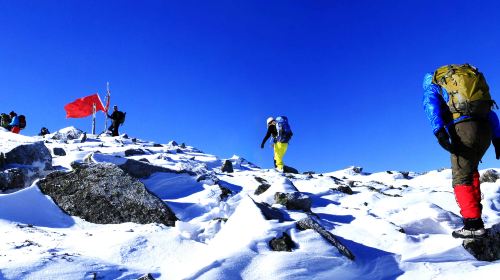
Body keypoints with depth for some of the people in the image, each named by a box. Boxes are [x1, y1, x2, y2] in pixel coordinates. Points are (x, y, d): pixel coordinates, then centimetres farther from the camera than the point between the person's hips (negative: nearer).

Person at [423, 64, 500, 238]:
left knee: (461, 177, -2)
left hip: (462, 129, -6)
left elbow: (431, 105, -8)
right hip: (486, 130, 6)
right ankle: (474, 207, 26)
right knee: (471, 169, 26)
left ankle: (474, 224, -7)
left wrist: (439, 131, -21)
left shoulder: (432, 88, 17)